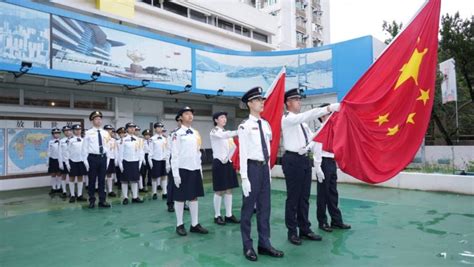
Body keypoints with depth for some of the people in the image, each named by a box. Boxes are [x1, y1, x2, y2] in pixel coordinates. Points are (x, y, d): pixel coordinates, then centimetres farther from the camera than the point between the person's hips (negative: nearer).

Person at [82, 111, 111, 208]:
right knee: (92, 180, 6)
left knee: (102, 180, 9)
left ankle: (102, 201, 17)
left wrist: (107, 159, 9)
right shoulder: (88, 133, -4)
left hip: (103, 158, 3)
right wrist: (86, 161, -8)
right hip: (92, 158, -3)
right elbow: (84, 148, -3)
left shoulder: (105, 133, 8)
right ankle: (92, 201, 18)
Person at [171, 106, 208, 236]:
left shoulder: (196, 133, 11)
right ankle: (179, 225, 18)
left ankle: (195, 224, 19)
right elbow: (174, 155, -10)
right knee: (180, 197, 5)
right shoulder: (177, 134, -7)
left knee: (194, 197, 10)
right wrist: (175, 173, -13)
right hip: (183, 169, -6)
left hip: (195, 169, 6)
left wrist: (200, 169, 14)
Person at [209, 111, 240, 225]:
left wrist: (228, 158, 0)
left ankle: (229, 215, 14)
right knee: (219, 190, -2)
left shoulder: (226, 132, 14)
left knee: (229, 190, 7)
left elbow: (233, 146, 16)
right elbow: (223, 136, -29)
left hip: (228, 162, 7)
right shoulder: (214, 132, -7)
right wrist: (238, 132, -44)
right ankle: (217, 216, 8)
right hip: (219, 162, -7)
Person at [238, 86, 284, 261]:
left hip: (264, 167, 6)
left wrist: (268, 170, 13)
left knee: (265, 207, 12)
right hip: (252, 167, -6)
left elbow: (267, 149, 14)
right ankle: (248, 246, 19)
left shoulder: (266, 124, 11)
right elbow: (243, 152, -12)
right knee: (248, 207, 4)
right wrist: (244, 177, -15)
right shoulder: (244, 126, -9)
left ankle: (264, 244, 25)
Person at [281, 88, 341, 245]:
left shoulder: (302, 120, 16)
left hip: (305, 159, 8)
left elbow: (310, 136, 23)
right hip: (293, 160, -8)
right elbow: (307, 115, -27)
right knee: (293, 197, 1)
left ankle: (305, 229, 25)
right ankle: (292, 231, 14)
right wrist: (328, 108, -33)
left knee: (304, 197, 13)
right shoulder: (287, 118, -10)